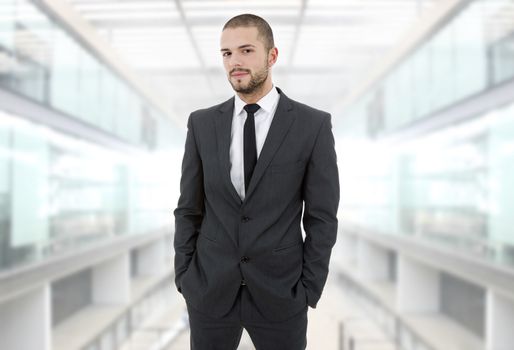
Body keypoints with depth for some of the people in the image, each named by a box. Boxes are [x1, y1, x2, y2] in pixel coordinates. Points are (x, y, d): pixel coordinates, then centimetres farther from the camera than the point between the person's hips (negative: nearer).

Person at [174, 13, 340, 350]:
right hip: (210, 289, 2)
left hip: (279, 292, -1)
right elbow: (189, 209, 6)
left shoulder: (313, 125, -5)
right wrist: (183, 277, 2)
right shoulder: (202, 124, 1)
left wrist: (308, 292, -6)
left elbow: (322, 217, -4)